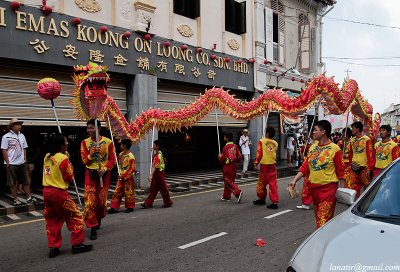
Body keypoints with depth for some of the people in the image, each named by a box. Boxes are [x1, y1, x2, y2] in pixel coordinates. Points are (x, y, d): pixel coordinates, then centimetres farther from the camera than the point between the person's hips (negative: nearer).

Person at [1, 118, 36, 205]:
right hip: (12, 164, -5)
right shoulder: (6, 137, -8)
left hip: (22, 163, 6)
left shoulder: (22, 136, 10)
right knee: (13, 183, 4)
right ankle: (16, 199, 14)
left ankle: (29, 197, 18)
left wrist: (25, 159, 8)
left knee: (26, 181, 9)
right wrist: (7, 163, -12)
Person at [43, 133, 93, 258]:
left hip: (46, 191, 8)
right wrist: (70, 166, 5)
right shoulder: (63, 158, -14)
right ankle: (77, 244, 8)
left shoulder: (47, 157, 7)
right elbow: (70, 178, -9)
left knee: (52, 220, 15)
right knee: (76, 217, 5)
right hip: (59, 192, -8)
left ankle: (53, 248, 18)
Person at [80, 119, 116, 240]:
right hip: (90, 174, 1)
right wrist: (91, 154, -21)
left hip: (104, 174, 0)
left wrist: (104, 169, -19)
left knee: (102, 200, 9)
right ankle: (93, 228, 2)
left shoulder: (108, 142, -4)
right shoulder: (85, 142, 2)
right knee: (90, 202, -7)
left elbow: (112, 160, -2)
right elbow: (84, 161, 0)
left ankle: (99, 219, 38)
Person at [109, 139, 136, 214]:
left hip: (128, 177, -8)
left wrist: (124, 175, -21)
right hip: (121, 177, 8)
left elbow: (132, 169, -19)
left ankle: (130, 207, 19)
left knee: (128, 192, 5)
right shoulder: (121, 154, 5)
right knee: (117, 192, 7)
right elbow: (118, 161, 24)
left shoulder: (131, 157, -19)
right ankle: (114, 207, 12)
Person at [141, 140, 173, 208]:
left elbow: (155, 166, -31)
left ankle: (168, 203, 17)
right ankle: (148, 203, 15)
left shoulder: (158, 155, -22)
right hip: (157, 174, 10)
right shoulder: (159, 154, 9)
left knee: (163, 189, 3)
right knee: (153, 189, 11)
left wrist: (151, 175, -36)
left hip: (159, 174, -10)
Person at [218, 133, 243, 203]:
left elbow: (223, 159, -16)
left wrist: (220, 157, 3)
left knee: (228, 182, -1)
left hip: (227, 167, -7)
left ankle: (238, 192, -20)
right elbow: (239, 156, 5)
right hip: (233, 166, 7)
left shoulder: (226, 147, -17)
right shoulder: (235, 146, 3)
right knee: (228, 182, 16)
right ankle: (226, 196, 24)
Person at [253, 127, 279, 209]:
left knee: (262, 183, 13)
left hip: (264, 165, -3)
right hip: (273, 165, 3)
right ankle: (275, 202, -3)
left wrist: (256, 162, 3)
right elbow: (275, 154, 13)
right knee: (273, 183, 2)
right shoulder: (275, 143, 6)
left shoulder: (262, 141, -5)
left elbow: (259, 153, -7)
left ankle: (262, 199, 27)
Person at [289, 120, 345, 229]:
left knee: (323, 221, -9)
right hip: (314, 187, 7)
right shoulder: (312, 148, 9)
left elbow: (340, 172, -8)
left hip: (328, 188, -7)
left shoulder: (335, 149, -10)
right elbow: (305, 167, 9)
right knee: (318, 218, 18)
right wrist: (295, 180, -1)